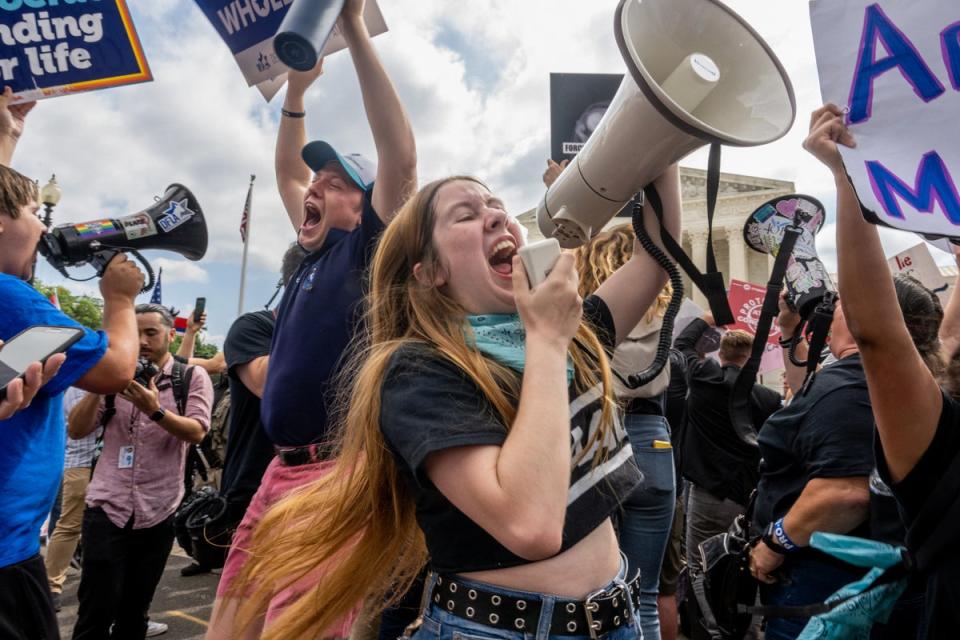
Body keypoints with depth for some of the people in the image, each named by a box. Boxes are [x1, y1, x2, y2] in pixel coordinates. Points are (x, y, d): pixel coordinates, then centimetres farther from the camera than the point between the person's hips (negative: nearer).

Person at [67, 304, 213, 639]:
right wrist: (98, 388, -13)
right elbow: (76, 430, 2)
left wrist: (155, 410, -29)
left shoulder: (193, 377, -1)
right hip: (106, 507, 1)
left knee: (135, 609, 12)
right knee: (97, 608, 0)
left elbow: (196, 432, -14)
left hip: (157, 512, -1)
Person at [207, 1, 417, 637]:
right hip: (280, 469, 8)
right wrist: (296, 90, 23)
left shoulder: (367, 249, -5)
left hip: (336, 472, -8)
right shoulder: (316, 253, 16)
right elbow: (289, 172, 30)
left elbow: (401, 158, -18)